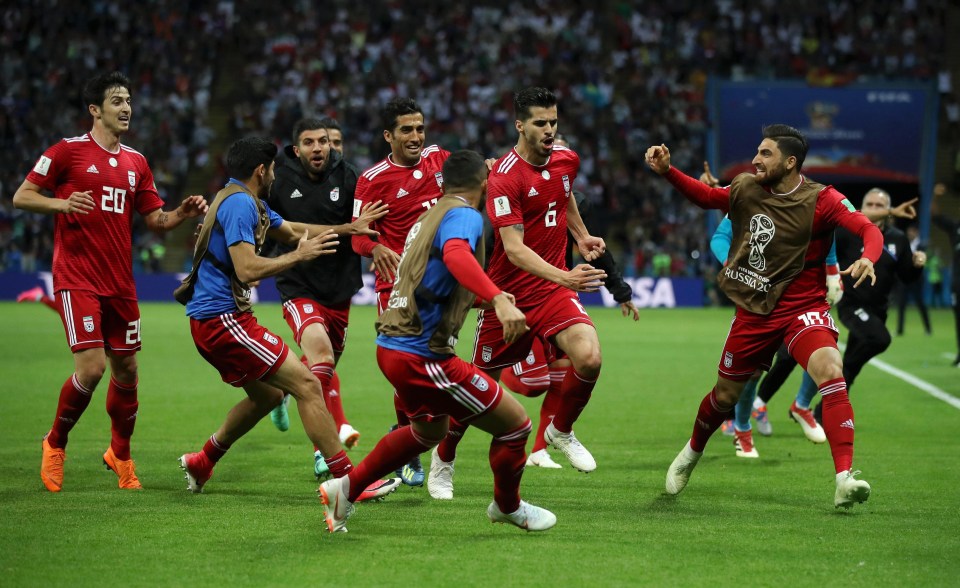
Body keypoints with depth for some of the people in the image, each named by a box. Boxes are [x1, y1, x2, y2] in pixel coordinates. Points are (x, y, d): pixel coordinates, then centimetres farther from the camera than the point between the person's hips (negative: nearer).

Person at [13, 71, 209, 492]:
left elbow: (156, 220, 15)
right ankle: (55, 444, 8)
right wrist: (62, 203, -19)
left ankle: (120, 454, 28)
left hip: (120, 282, 6)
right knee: (92, 366, -15)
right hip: (77, 279, -6)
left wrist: (183, 213, -5)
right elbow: (21, 197, -1)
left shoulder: (135, 162, 13)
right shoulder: (68, 151, -3)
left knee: (126, 370, 8)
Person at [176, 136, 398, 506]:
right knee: (306, 385, -12)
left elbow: (292, 231, 32)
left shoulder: (250, 204, 18)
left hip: (213, 321, 11)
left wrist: (349, 228, 30)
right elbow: (247, 270, -23)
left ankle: (201, 462, 31)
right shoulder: (239, 204, -15)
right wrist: (298, 256, -14)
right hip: (222, 320, -11)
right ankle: (349, 481, -13)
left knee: (268, 394, 24)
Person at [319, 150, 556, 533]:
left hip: (393, 345, 10)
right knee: (514, 425, 1)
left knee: (430, 430, 33)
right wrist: (498, 299, -47)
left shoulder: (429, 217, 17)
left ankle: (345, 489, 36)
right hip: (422, 355, -10)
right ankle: (507, 507, 23)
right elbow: (455, 254, -36)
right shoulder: (464, 216, -12)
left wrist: (486, 298, 37)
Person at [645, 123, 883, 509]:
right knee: (725, 396, 14)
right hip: (754, 312, 4)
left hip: (803, 308, -4)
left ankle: (844, 481, -35)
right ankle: (691, 454, 46)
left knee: (831, 372, -30)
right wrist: (666, 171, 6)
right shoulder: (746, 189, 0)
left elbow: (870, 231, -23)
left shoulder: (821, 200, -14)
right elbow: (707, 197, 19)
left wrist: (867, 259, -45)